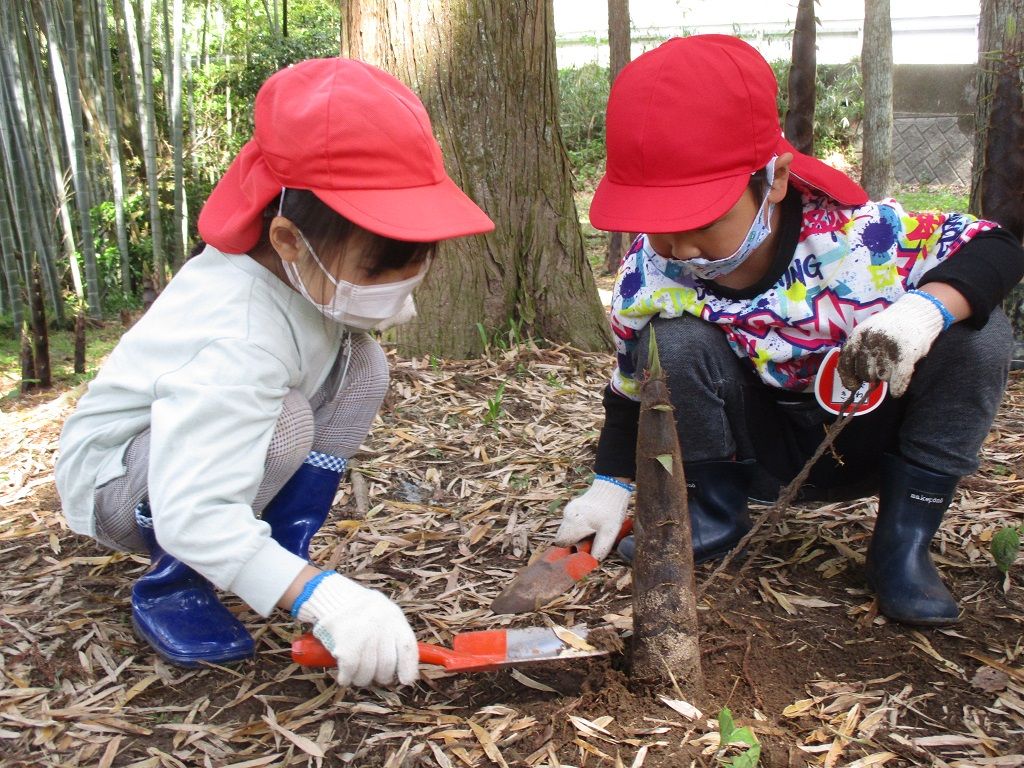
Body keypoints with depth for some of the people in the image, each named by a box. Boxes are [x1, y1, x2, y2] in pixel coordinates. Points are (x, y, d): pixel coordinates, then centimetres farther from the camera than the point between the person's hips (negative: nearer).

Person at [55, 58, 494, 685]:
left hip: (222, 435, 7)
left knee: (361, 364, -12)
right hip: (118, 478, -7)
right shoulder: (238, 342, -38)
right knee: (280, 422, -36)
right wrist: (320, 597, -51)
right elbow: (192, 513, -44)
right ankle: (170, 588, -10)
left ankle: (285, 547, -1)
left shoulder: (310, 270, -16)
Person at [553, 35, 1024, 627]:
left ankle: (904, 544, -10)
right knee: (676, 341, -27)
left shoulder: (858, 235, -29)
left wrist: (929, 309, -39)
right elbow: (633, 394, -4)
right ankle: (717, 516, -2)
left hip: (869, 442, 0)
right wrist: (612, 485, -8)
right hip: (759, 452, 1)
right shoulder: (647, 281, -21)